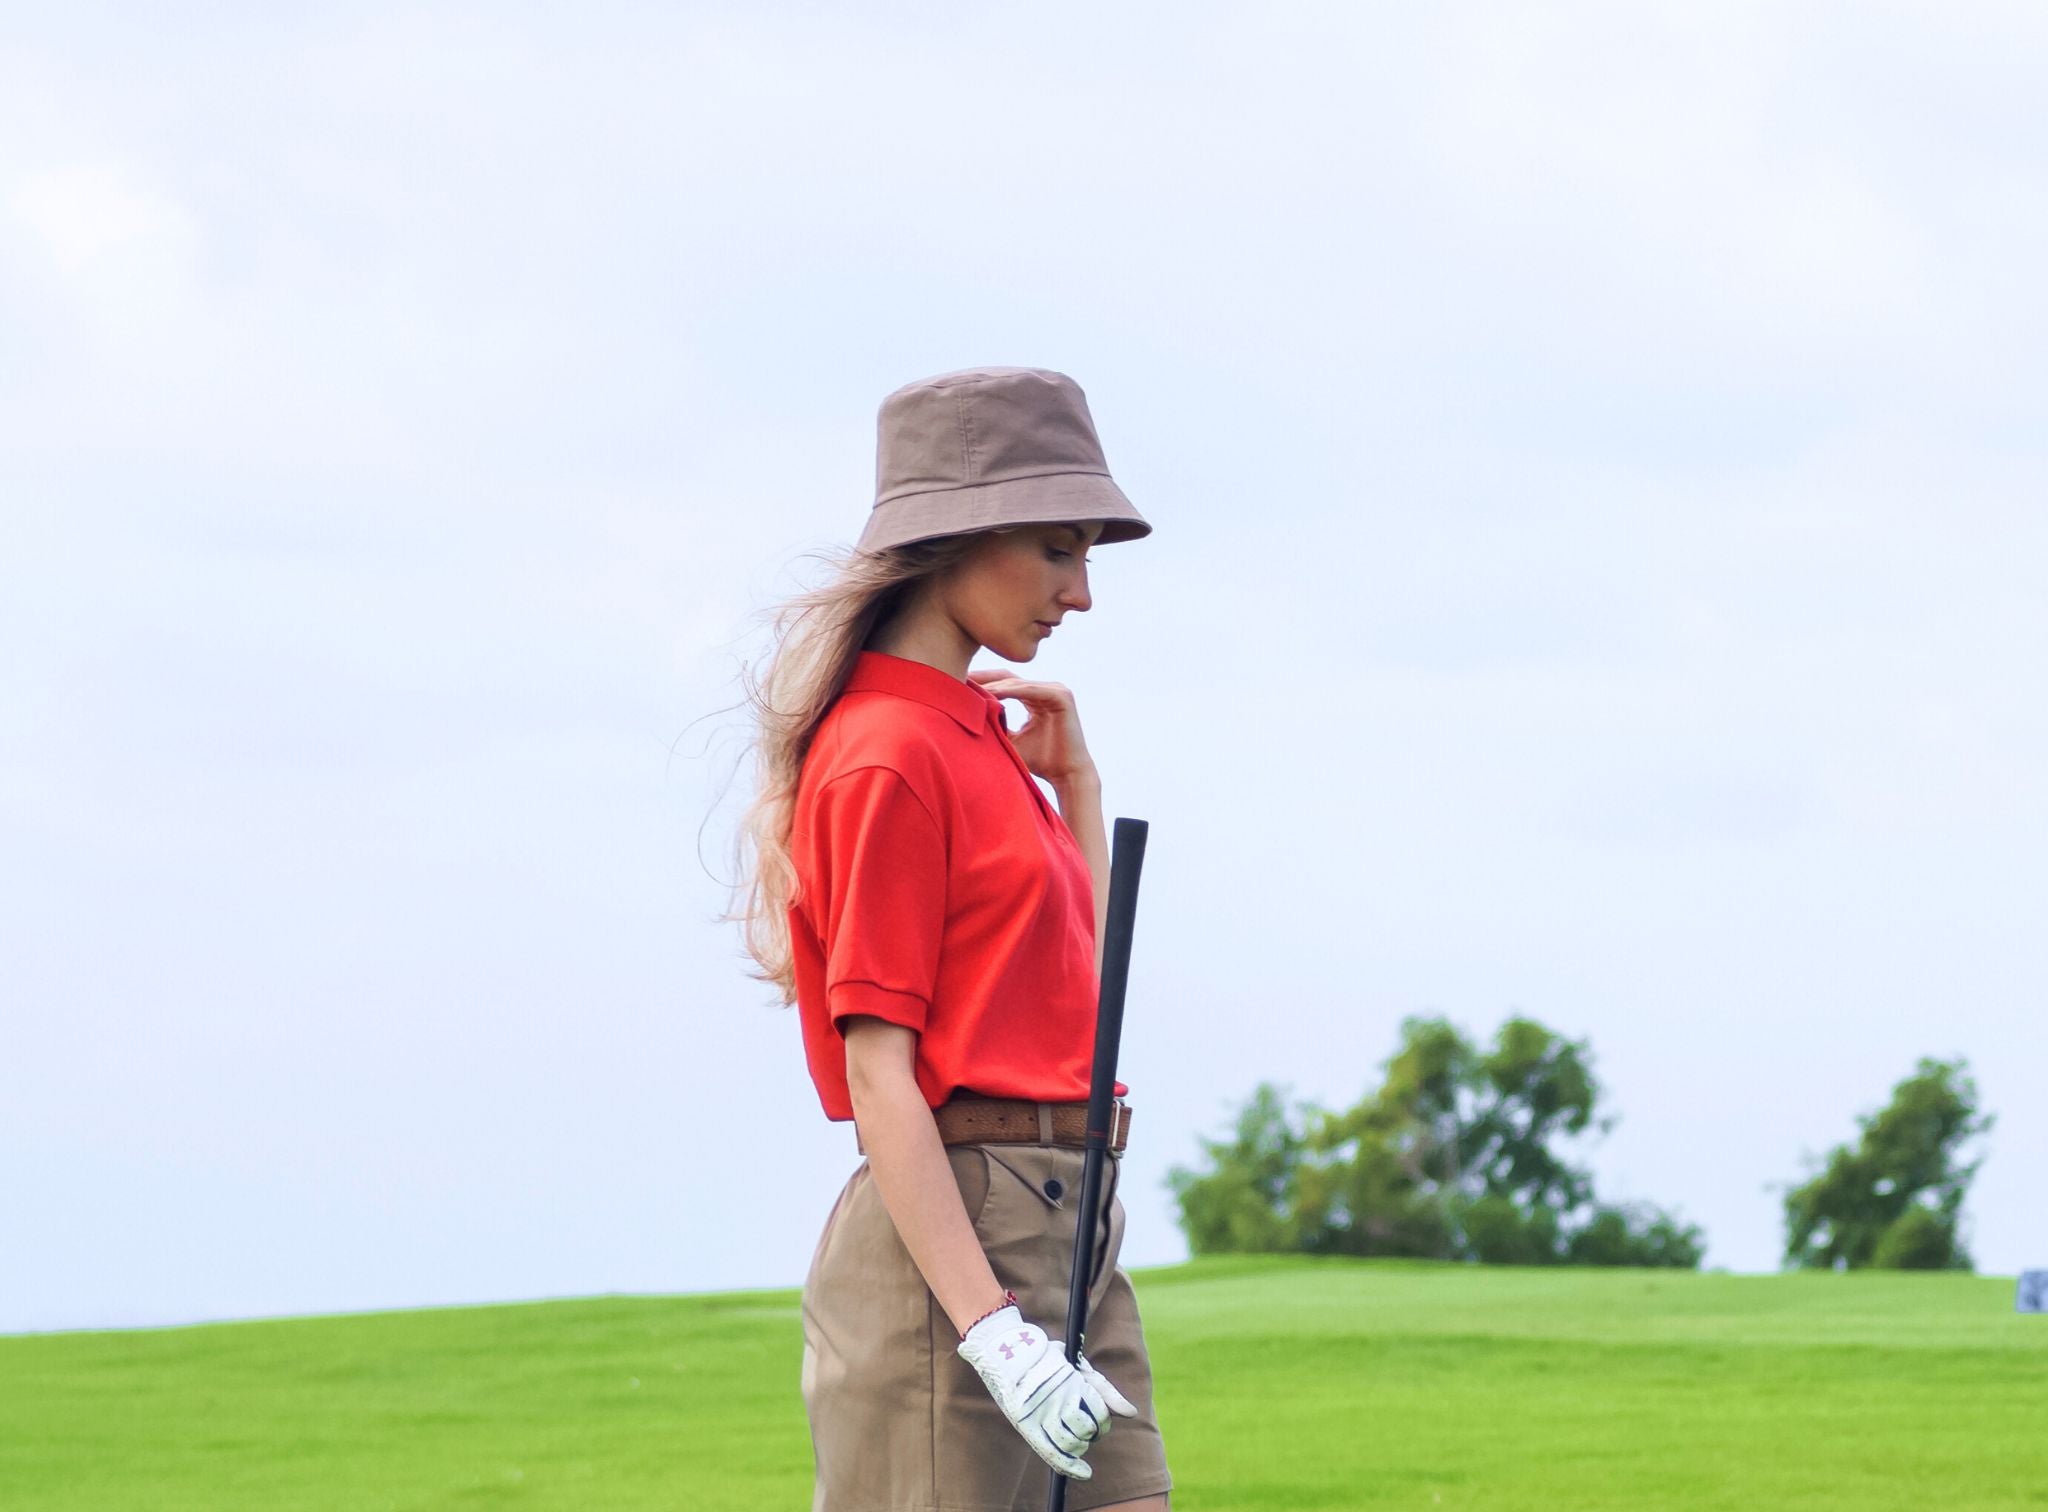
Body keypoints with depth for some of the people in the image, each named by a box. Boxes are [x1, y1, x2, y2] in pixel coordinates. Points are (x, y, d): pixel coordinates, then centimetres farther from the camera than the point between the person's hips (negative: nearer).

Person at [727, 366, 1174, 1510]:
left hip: (1066, 1234, 9)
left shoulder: (979, 732, 15)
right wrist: (992, 1330, -23)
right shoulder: (890, 752, -11)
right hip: (956, 1234, -9)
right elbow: (878, 1074, -16)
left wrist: (1076, 782, 15)